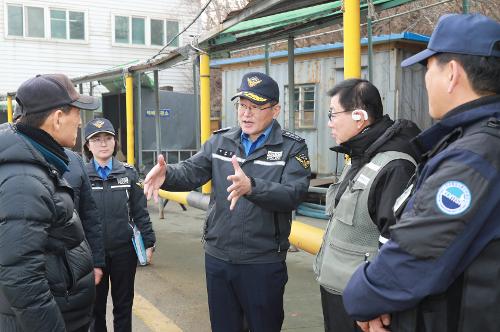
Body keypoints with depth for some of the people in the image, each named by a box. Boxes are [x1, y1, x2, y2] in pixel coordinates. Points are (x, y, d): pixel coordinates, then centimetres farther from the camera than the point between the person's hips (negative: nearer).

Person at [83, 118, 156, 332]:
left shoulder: (128, 173, -1)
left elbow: (140, 211, 2)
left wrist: (148, 242, -1)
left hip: (124, 249, 1)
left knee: (124, 304, 14)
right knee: (95, 305, 14)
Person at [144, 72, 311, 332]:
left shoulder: (292, 147, -7)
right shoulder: (219, 141, 6)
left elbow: (293, 195, -21)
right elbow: (191, 172, -6)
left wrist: (251, 187, -39)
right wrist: (166, 174, -29)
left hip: (263, 263, -3)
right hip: (217, 257, 4)